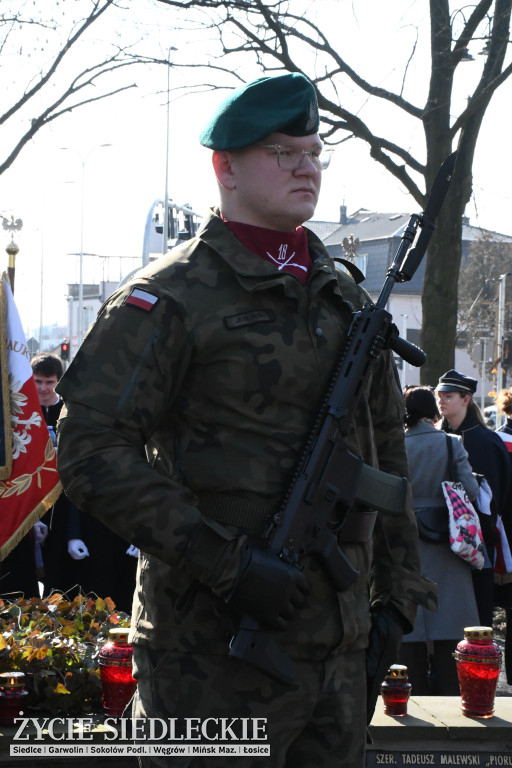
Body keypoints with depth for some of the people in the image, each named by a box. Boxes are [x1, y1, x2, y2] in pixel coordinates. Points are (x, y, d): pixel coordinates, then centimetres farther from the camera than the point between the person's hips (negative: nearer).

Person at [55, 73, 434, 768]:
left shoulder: (347, 301, 15)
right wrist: (227, 564, -20)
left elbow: (387, 455, 22)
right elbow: (92, 449, -15)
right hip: (215, 652, -6)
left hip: (338, 647, 7)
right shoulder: (170, 297, -7)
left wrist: (398, 587, 14)